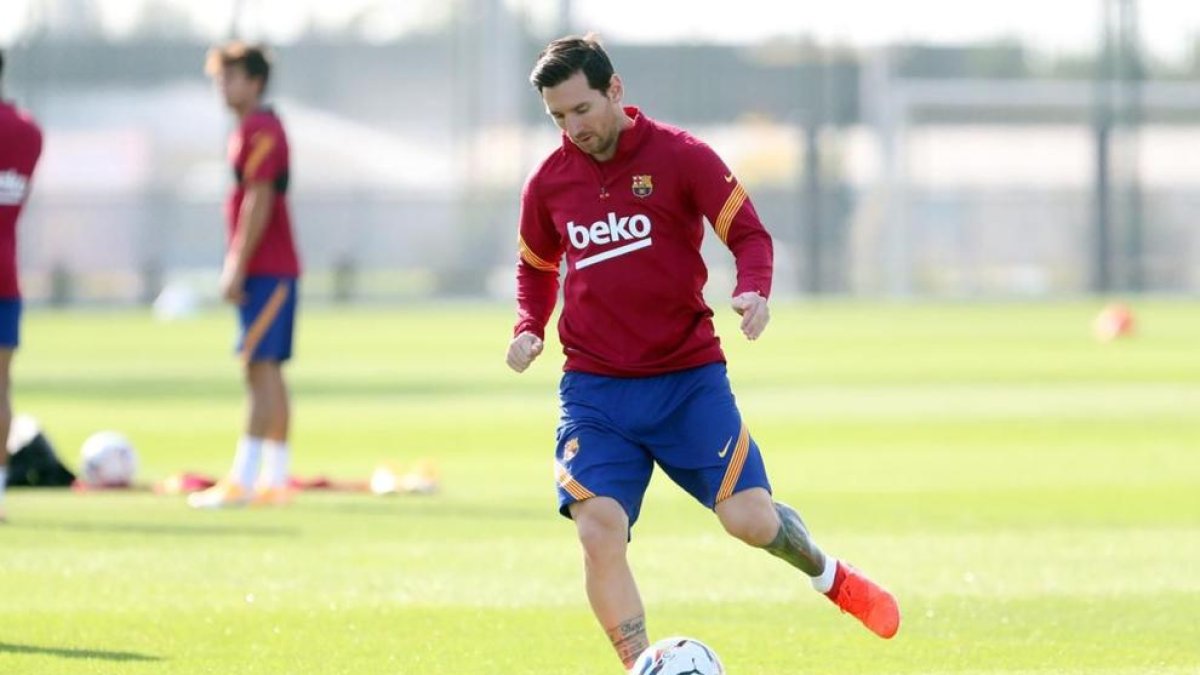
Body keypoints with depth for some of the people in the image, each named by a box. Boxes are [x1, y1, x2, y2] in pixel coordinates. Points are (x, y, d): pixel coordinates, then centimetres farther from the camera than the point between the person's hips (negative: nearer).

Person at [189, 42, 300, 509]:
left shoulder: (261, 130, -12)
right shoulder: (249, 130, 18)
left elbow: (259, 202, -18)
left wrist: (238, 267, -19)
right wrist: (235, 266, 20)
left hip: (266, 268, -10)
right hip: (268, 271, 10)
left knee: (261, 368, -12)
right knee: (265, 371, 10)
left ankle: (243, 480, -16)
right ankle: (274, 480, 12)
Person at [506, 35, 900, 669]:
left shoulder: (680, 156, -5)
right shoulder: (548, 182, 5)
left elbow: (749, 233, -3)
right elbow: (537, 266, 22)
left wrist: (753, 290, -23)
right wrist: (529, 328, 3)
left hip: (688, 378, -2)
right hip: (594, 389, 2)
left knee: (751, 519, -8)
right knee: (599, 533, -17)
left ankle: (830, 575, 27)